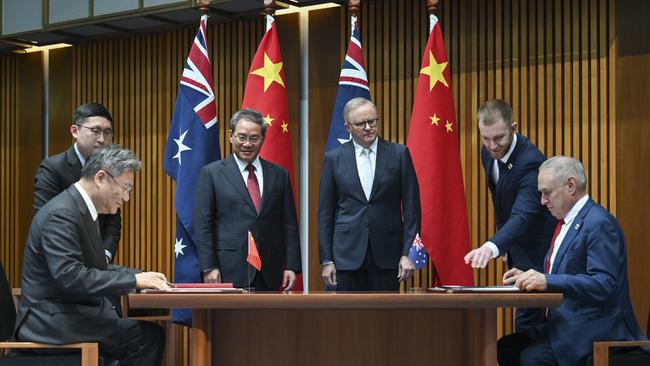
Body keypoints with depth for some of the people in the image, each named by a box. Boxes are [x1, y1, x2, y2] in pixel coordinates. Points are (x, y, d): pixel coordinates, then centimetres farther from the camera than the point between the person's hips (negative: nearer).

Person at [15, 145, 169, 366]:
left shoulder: (80, 209, 13)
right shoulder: (61, 214, -17)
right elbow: (69, 276, -26)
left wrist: (140, 276, 6)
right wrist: (133, 280, -22)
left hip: (68, 313, 10)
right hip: (52, 321, -10)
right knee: (147, 337, -18)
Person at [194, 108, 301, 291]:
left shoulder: (279, 174, 12)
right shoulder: (212, 173, 3)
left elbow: (289, 225, 11)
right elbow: (203, 225, -1)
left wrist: (291, 266, 3)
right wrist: (209, 267, -8)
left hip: (270, 274, 3)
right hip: (230, 272, -3)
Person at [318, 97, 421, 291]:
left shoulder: (399, 154, 3)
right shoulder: (334, 158, 5)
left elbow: (411, 207, 3)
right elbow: (325, 212, 6)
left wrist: (408, 253, -5)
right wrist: (326, 260, 1)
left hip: (387, 253, 0)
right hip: (348, 252, 0)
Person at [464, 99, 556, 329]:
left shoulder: (530, 162, -30)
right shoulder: (489, 153, -3)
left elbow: (522, 216, -43)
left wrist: (492, 246, -59)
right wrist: (504, 247, 11)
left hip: (537, 252, -8)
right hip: (517, 251, 8)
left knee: (527, 322, -11)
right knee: (527, 318, 15)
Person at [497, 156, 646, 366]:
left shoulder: (600, 224, -15)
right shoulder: (568, 221, 16)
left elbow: (604, 285, -25)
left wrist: (548, 281, -31)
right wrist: (529, 278, 7)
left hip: (593, 330, -10)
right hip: (563, 324, 10)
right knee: (504, 348, -2)